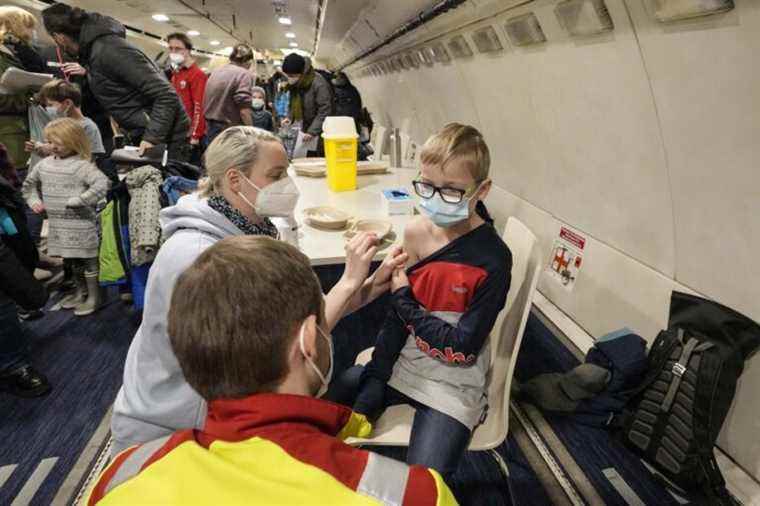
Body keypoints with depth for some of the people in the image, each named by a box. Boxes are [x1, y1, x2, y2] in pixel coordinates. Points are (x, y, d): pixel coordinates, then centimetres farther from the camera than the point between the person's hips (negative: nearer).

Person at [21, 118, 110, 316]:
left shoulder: (81, 165, -16)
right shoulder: (44, 164, 8)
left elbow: (102, 184, -31)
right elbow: (29, 184, 25)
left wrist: (77, 201, -26)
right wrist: (34, 201, 9)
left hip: (81, 224, -8)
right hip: (57, 224, 8)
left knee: (87, 259, 3)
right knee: (70, 260, 19)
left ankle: (94, 296, 16)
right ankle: (81, 290, 37)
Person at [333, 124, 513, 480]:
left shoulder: (492, 259, -20)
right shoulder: (415, 232, -7)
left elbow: (462, 347, -16)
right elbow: (397, 316, -3)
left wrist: (404, 300, -15)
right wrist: (374, 382, -7)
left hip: (452, 386, -4)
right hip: (400, 366, 5)